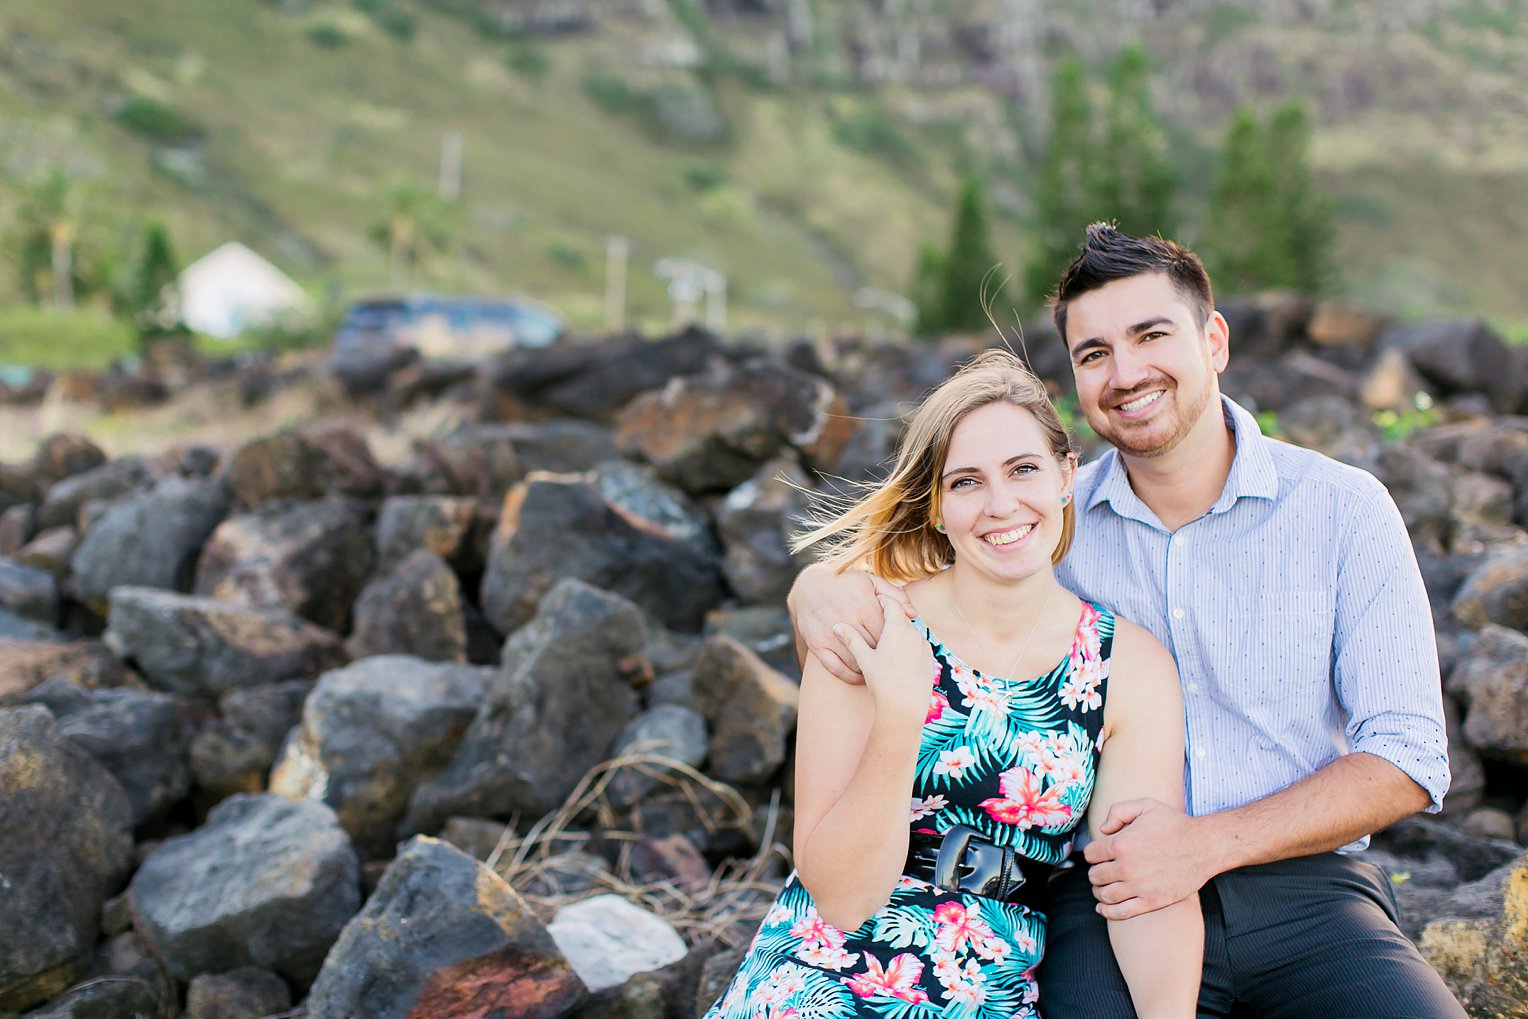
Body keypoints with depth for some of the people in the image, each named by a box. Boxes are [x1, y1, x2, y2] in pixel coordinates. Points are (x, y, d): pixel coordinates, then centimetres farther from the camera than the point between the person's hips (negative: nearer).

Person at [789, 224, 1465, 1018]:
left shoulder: (1342, 510, 0)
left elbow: (1406, 759, -2)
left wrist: (1205, 845, -15)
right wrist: (816, 589, -15)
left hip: (1303, 886, 0)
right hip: (1108, 898, 0)